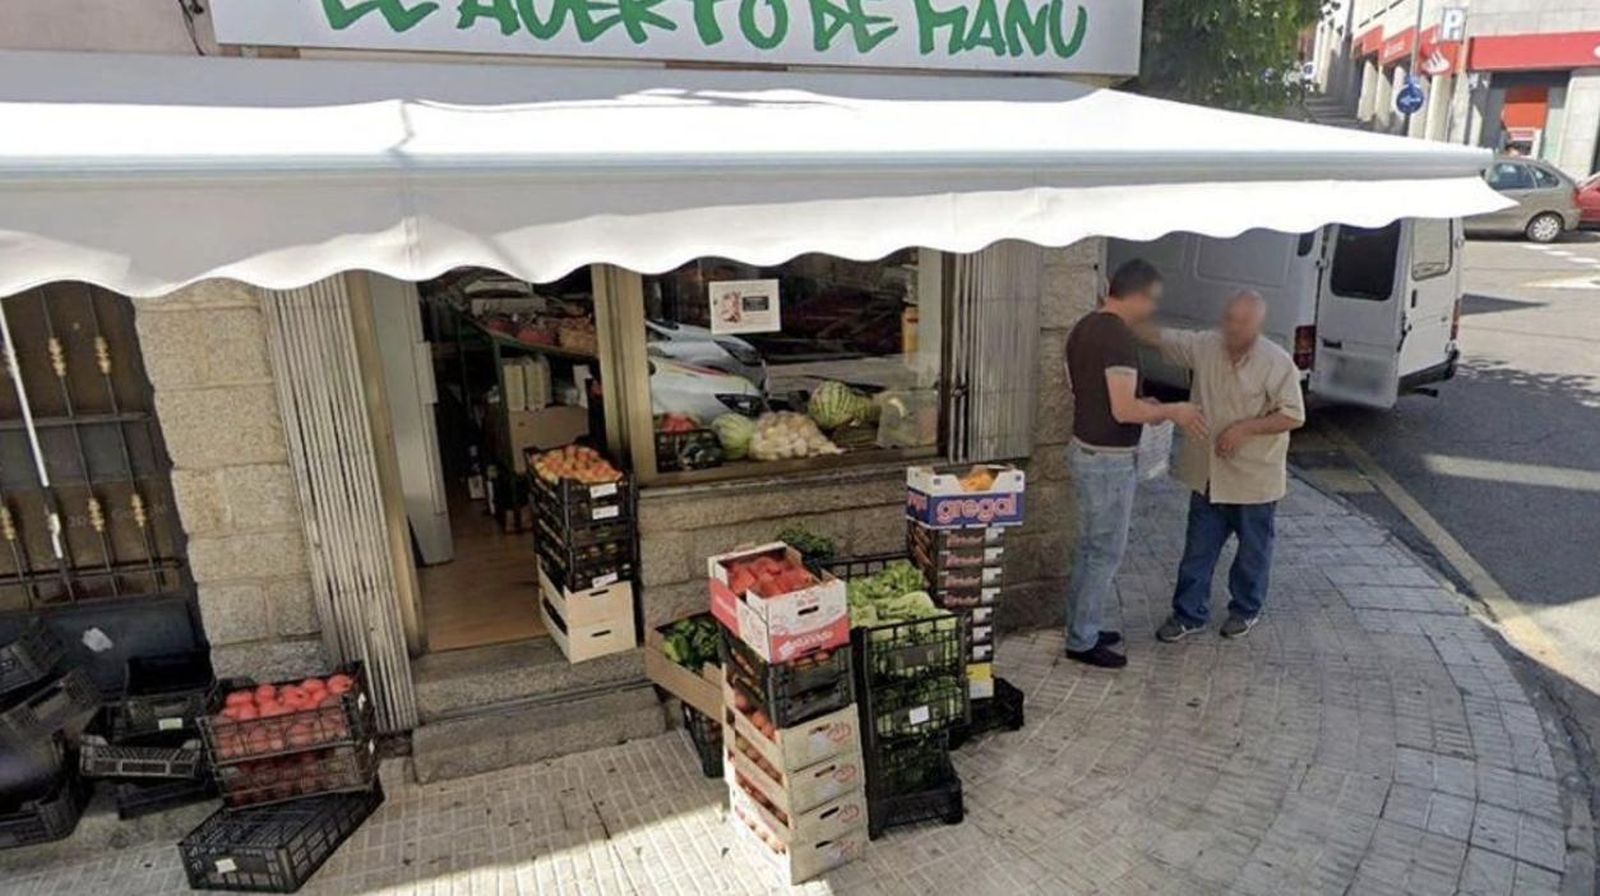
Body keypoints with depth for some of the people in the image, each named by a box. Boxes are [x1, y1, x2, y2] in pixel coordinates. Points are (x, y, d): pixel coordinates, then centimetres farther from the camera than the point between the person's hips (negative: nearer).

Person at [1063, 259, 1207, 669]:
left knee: (1091, 547, 19)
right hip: (1109, 461, -10)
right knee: (1107, 552, 2)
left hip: (1084, 450, 10)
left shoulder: (1084, 328, 8)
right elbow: (1123, 411, -25)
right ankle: (1082, 642, 13)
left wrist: (1144, 407, 16)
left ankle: (1081, 628, 30)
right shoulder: (1119, 336, -21)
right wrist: (1172, 411, -10)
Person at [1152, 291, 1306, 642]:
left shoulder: (1277, 363, -14)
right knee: (1198, 548, 10)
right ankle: (1189, 613, 22)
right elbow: (1160, 337, 0)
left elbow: (1293, 415, -13)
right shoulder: (1204, 346, -4)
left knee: (1253, 549, 15)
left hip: (1255, 477, -3)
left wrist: (1244, 428, -22)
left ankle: (1246, 609, 35)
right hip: (1209, 474, 3)